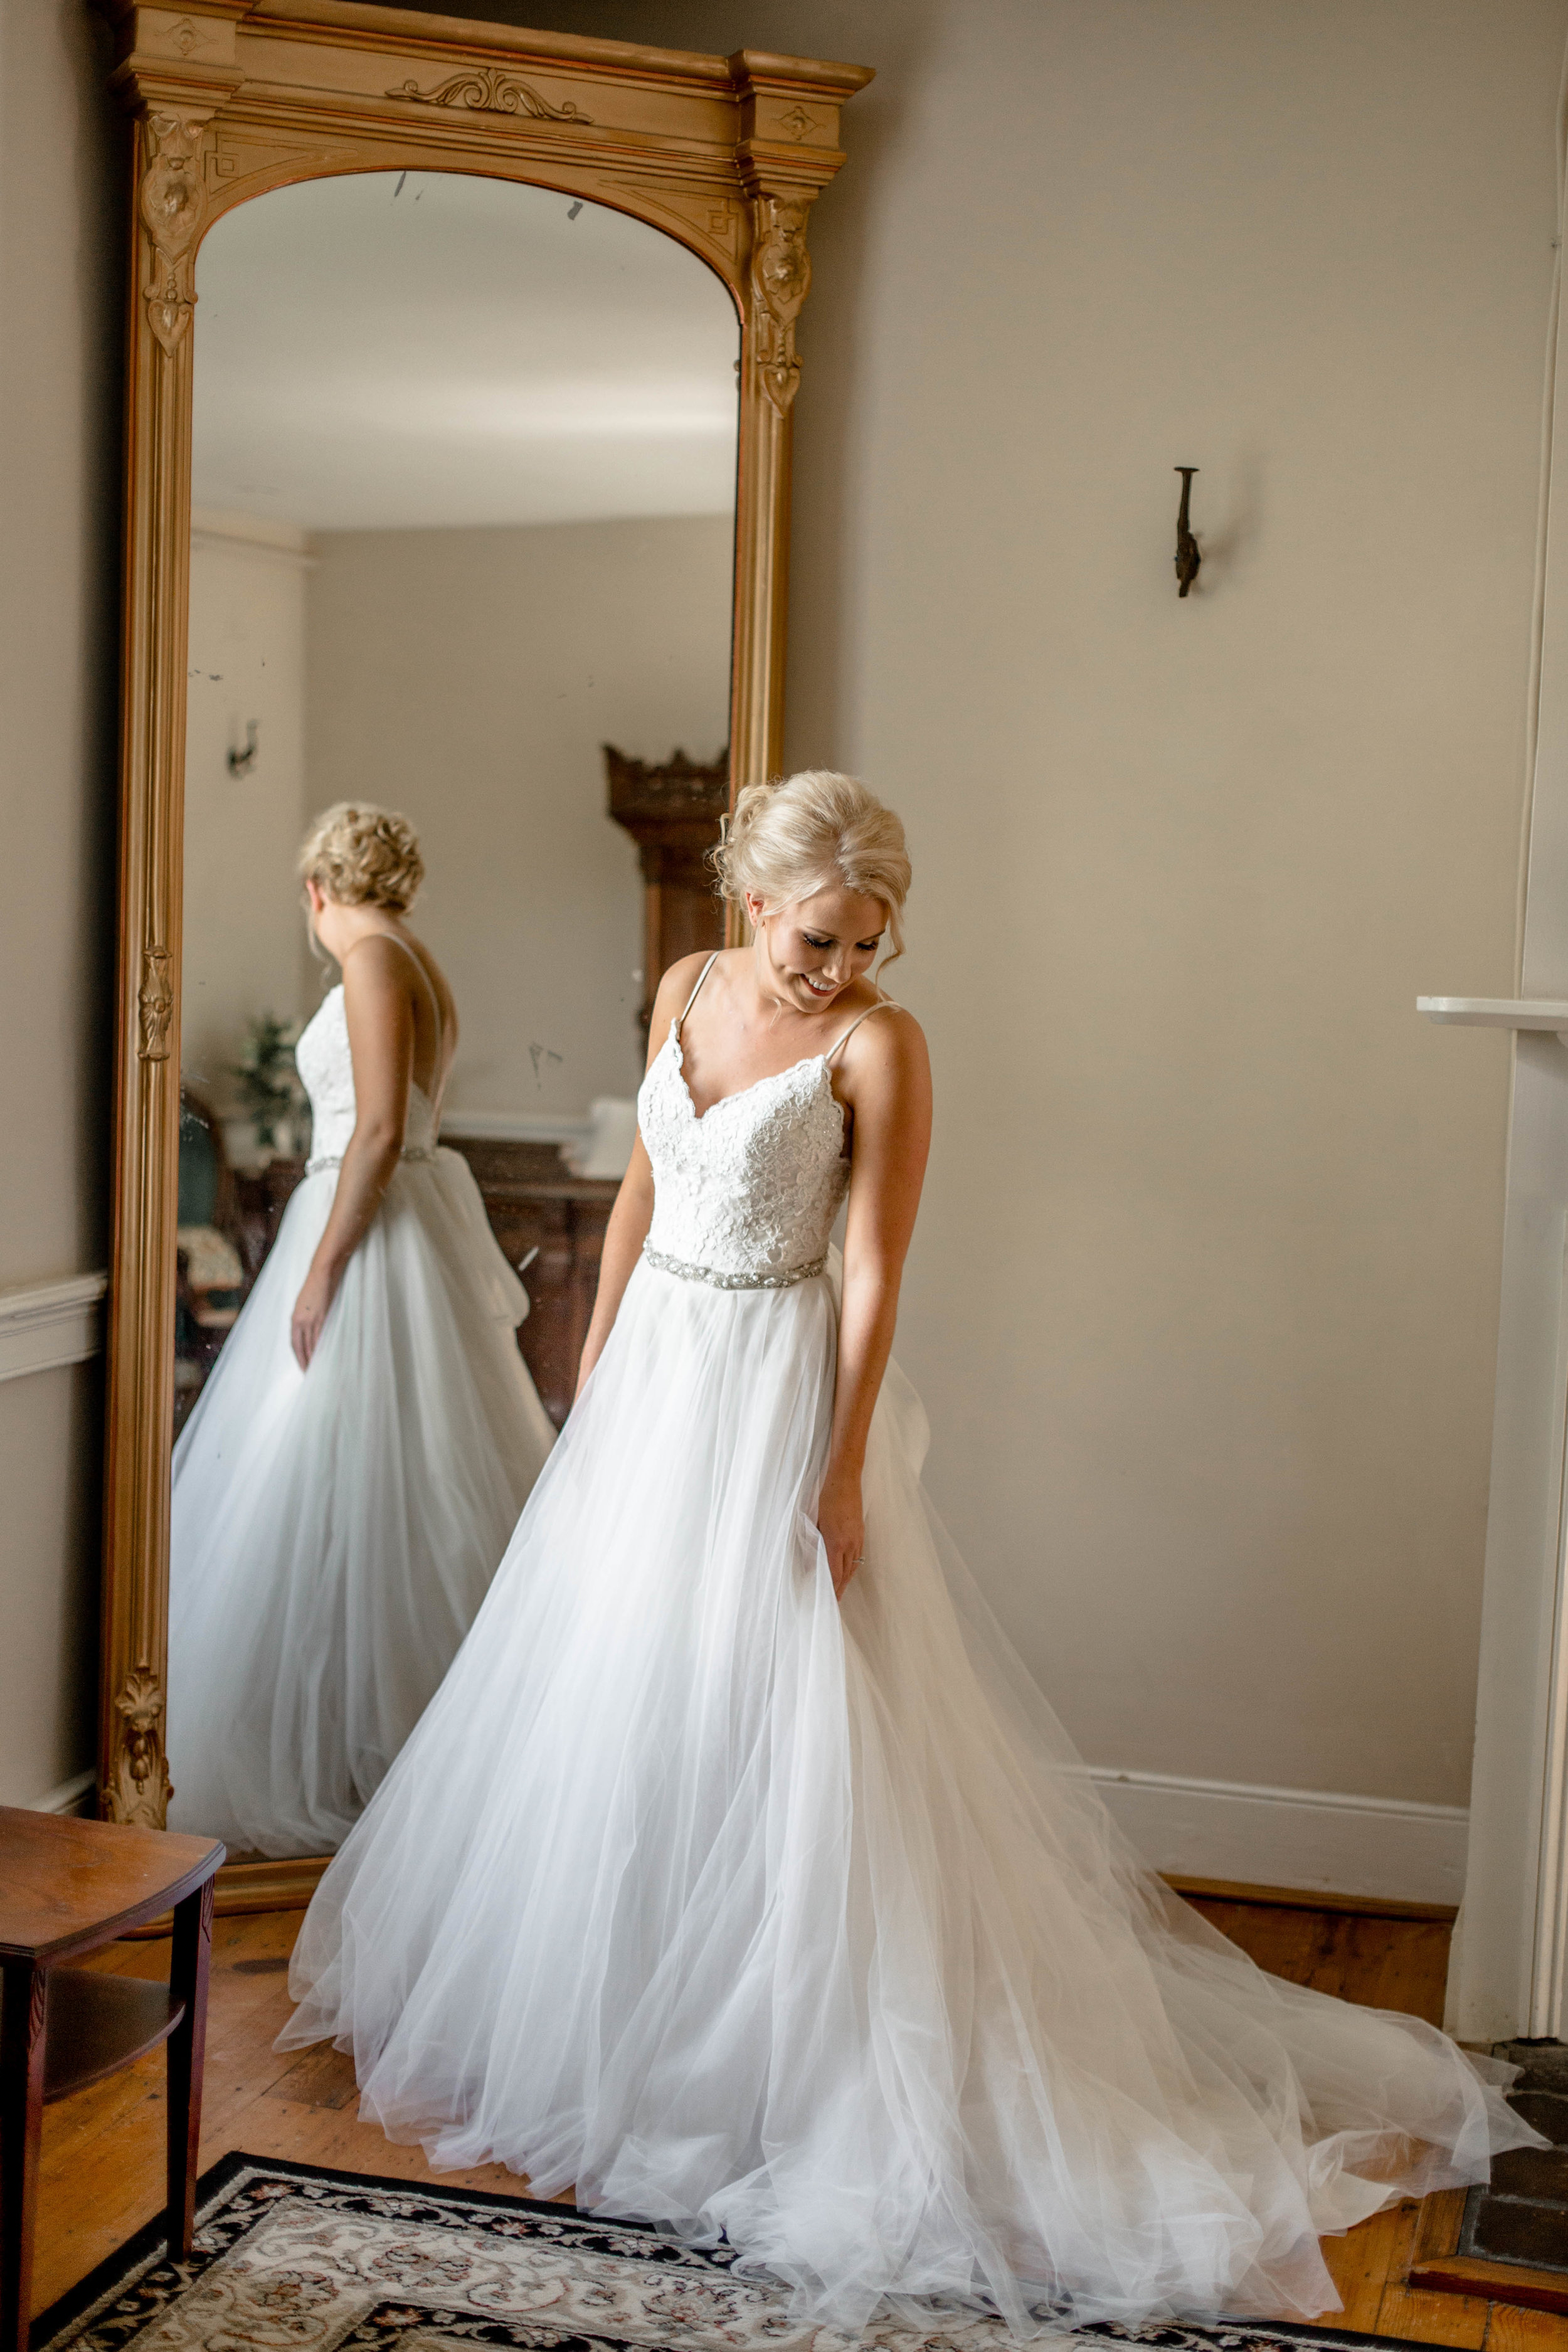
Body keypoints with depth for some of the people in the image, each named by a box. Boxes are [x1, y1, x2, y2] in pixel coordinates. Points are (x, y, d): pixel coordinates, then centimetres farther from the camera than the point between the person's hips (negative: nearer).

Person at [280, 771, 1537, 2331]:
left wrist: (842, 1476, -18)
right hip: (651, 1372, 7)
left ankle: (761, 2068, 13)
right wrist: (596, 1355, 13)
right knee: (595, 1715, 16)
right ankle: (566, 2017, 36)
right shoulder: (687, 991, 4)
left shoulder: (878, 1044, -14)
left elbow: (874, 1271, -15)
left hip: (774, 1395, -7)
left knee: (757, 1725, -2)